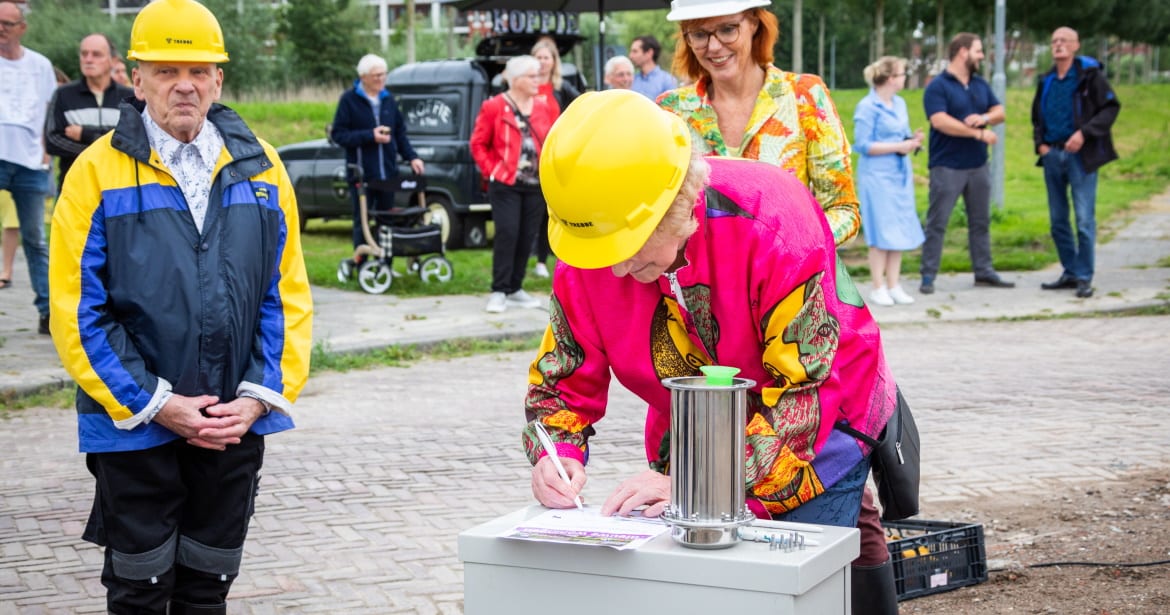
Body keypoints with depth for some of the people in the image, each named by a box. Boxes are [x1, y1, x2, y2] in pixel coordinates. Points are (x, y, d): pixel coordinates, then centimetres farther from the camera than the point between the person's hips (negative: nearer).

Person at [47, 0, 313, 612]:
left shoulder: (259, 167, 4)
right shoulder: (98, 172, -6)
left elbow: (288, 294, 5)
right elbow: (76, 311, -9)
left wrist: (261, 397, -6)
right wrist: (155, 404, -13)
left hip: (236, 423, 3)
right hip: (134, 425, -3)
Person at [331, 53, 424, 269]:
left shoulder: (388, 99, 11)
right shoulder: (349, 100, -5)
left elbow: (400, 133, 16)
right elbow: (338, 134, -9)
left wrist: (411, 157, 3)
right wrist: (370, 136, -17)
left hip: (388, 172, 5)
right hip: (362, 175, -5)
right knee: (362, 221, 2)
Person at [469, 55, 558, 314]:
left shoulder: (546, 106, 8)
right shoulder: (494, 107, -4)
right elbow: (478, 144, 0)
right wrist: (491, 171, -7)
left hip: (537, 184, 5)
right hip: (505, 183, -4)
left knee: (527, 237, 7)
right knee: (507, 233, -12)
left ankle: (515, 289, 18)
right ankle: (499, 292, -7)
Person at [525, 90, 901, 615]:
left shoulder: (772, 220, -32)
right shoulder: (586, 255, -18)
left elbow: (806, 393, -32)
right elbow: (560, 379, -6)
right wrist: (556, 455, -28)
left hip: (818, 431, -4)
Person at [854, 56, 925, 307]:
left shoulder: (900, 104, 12)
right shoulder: (867, 107, -11)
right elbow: (862, 145, -14)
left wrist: (913, 141, -2)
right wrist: (897, 147, -16)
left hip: (900, 175, 7)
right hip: (877, 176, -7)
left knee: (899, 231, 8)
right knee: (882, 233, -4)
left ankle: (893, 286, 15)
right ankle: (878, 288, 4)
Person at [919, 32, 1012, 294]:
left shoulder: (980, 85, 13)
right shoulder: (938, 87, -9)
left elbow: (999, 111, 11)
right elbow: (940, 121, -20)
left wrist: (984, 118, -14)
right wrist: (979, 134, -17)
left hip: (978, 165, 7)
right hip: (947, 167, -7)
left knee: (980, 222, 12)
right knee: (937, 223, -3)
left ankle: (984, 272, 20)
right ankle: (928, 276, 0)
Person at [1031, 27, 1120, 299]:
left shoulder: (1090, 74, -4)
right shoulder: (1046, 81, 13)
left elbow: (1111, 107, -8)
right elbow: (1037, 117, 24)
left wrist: (1084, 133, -18)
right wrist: (1040, 143, 8)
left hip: (1080, 155, -6)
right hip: (1052, 155, 6)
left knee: (1084, 219, -7)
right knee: (1057, 220, 9)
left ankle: (1084, 277, 0)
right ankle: (1070, 272, 19)